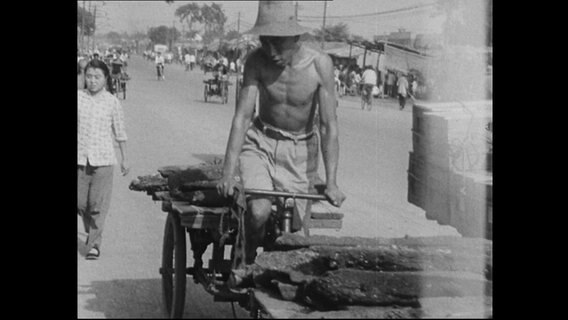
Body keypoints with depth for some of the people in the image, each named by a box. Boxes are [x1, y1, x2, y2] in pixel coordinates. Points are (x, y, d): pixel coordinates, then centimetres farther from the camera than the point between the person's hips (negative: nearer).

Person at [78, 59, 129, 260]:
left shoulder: (112, 102, -1)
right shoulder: (78, 98, 2)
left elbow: (120, 133, 8)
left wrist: (124, 159, 10)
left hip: (103, 159, -2)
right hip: (80, 158, 2)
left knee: (98, 204, -4)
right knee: (80, 202, 8)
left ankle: (94, 243, 3)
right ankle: (91, 231, 34)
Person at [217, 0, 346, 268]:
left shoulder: (319, 64, -21)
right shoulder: (257, 62, -19)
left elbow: (328, 125, -18)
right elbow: (242, 117, -19)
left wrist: (331, 182, -22)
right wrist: (228, 173, -26)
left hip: (300, 150, 0)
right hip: (260, 143, 0)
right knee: (258, 211, -23)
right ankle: (248, 263, 5)